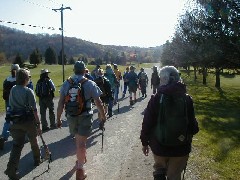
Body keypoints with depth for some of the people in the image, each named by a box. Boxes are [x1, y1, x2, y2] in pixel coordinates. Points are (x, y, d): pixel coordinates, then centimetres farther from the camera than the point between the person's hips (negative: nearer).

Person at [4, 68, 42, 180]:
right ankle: (37, 160, 37)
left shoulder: (12, 90, 2)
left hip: (15, 121, 4)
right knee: (33, 141, 18)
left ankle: (11, 168, -4)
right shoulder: (28, 91, -16)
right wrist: (38, 124, -13)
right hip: (28, 120, -4)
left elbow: (11, 106, 9)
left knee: (17, 144, 8)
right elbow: (34, 110, -18)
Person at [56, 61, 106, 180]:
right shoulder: (90, 84, -9)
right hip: (85, 116, -3)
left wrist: (58, 119, 6)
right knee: (81, 143, 5)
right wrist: (103, 117, 2)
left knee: (78, 139, 25)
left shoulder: (66, 84, -2)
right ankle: (80, 169, 12)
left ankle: (81, 158, 48)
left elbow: (60, 103, -2)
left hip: (71, 116, 4)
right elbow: (98, 103, -9)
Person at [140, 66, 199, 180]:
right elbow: (192, 122, -4)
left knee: (159, 170, 25)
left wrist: (144, 142, 3)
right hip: (180, 148, 1)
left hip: (159, 146, -1)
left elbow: (147, 122, -10)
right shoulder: (187, 99, -9)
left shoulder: (155, 99, -14)